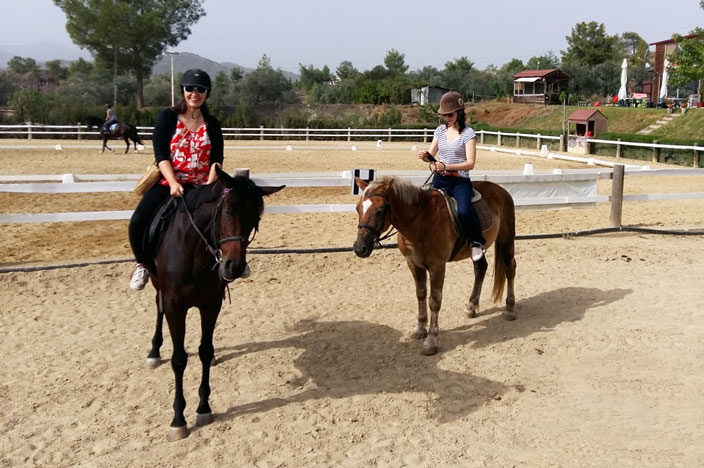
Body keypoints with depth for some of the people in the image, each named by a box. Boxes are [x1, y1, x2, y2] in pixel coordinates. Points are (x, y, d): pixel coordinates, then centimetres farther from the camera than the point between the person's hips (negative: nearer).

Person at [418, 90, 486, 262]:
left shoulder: (468, 133, -6)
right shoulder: (440, 130, 10)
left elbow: (470, 163, -13)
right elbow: (432, 154, 13)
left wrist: (446, 166, -26)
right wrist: (425, 157, -12)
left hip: (460, 181, -6)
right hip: (439, 180, 6)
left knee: (464, 211, -29)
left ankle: (477, 241, -6)